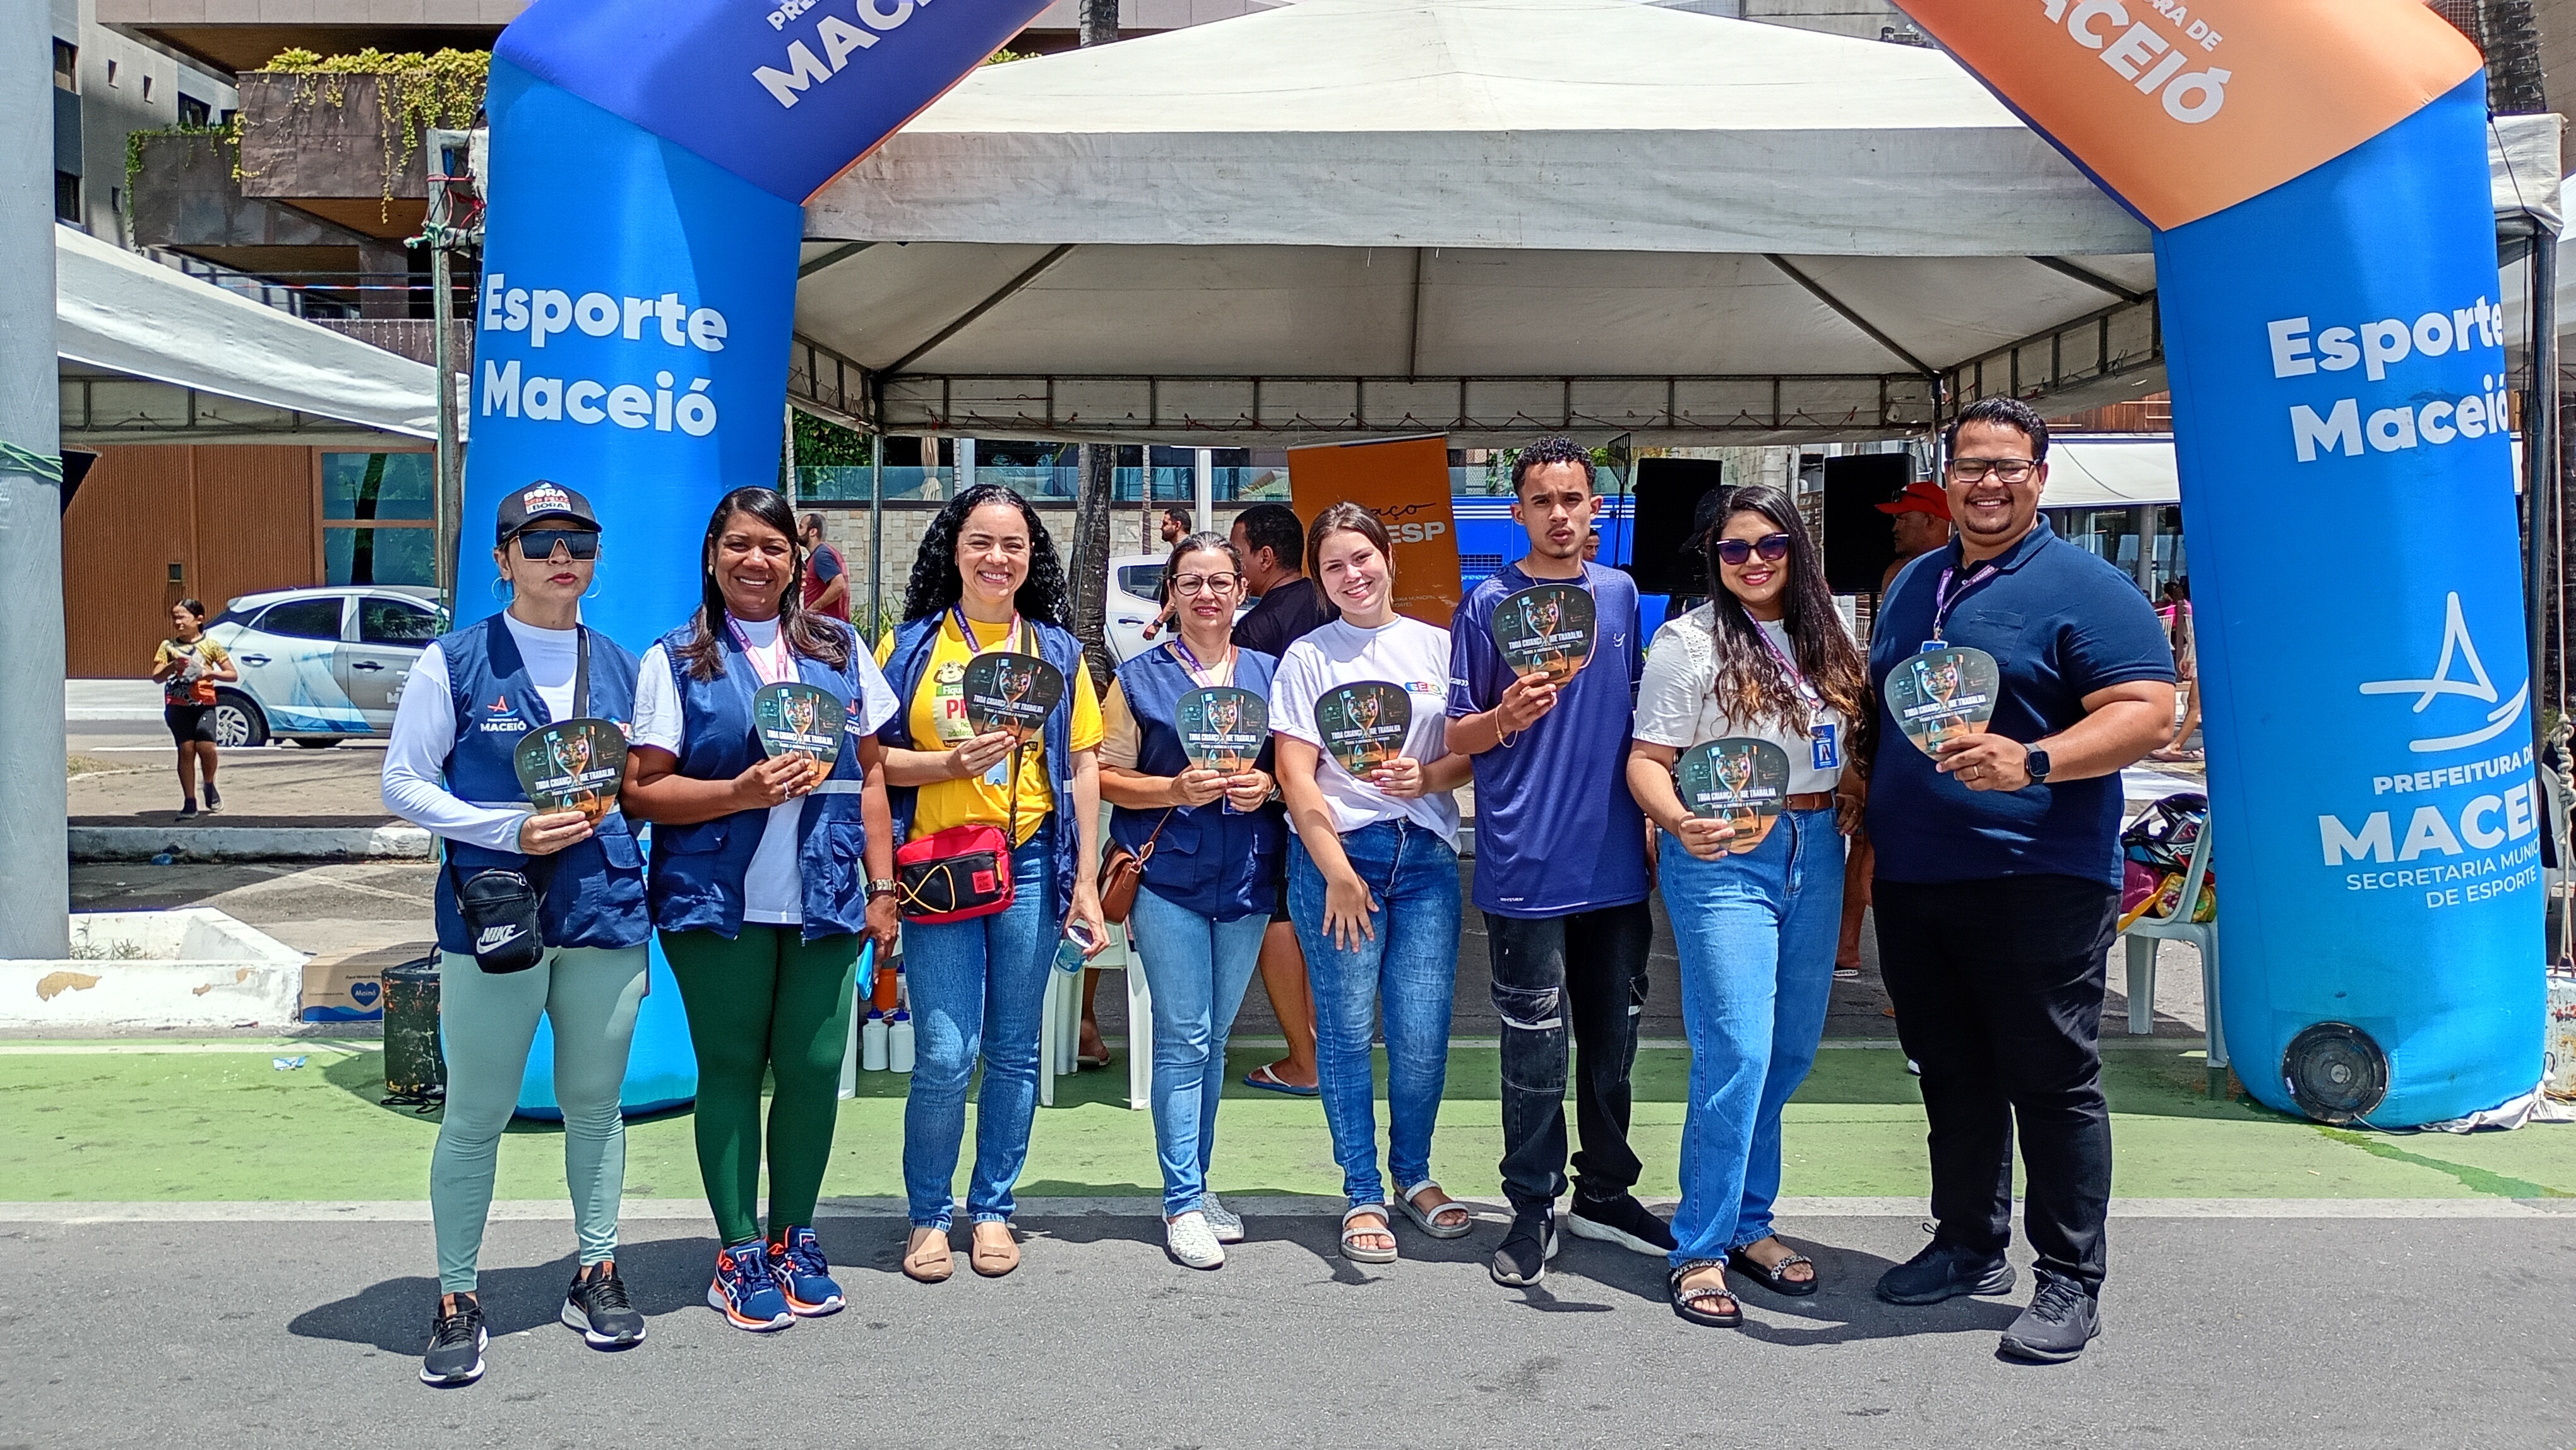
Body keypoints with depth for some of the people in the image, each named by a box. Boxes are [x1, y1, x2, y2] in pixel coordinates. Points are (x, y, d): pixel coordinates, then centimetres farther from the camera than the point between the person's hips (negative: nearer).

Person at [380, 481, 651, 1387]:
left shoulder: (620, 667, 9)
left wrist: (610, 814, -3)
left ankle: (596, 1275, 28)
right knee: (476, 1116, 2)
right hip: (493, 917, -3)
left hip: (605, 913, 4)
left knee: (595, 1101, 13)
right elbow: (402, 783, -3)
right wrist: (509, 829, -14)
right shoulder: (455, 662, -2)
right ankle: (457, 1300, 16)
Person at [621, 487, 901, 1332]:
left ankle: (793, 1238, 21)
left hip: (825, 901, 2)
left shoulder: (840, 651, 11)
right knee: (732, 1070, 5)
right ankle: (739, 1253, 17)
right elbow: (641, 791, -3)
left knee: (814, 1069, 3)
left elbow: (871, 774, 12)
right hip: (718, 903, -2)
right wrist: (740, 793, -17)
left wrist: (882, 888, 7)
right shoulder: (675, 660, 2)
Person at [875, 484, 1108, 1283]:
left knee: (1014, 1051, 8)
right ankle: (929, 1215, 15)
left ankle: (993, 1209, 24)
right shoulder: (912, 644, 4)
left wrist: (1086, 883, 1)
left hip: (1031, 864, 2)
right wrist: (949, 764, -16)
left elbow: (1083, 767, 6)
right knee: (945, 1055, -6)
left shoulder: (1056, 651, 9)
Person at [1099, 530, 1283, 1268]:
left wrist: (1266, 786, -7)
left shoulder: (1268, 674, 10)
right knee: (1183, 1037, -4)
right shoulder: (1140, 677, 2)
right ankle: (1183, 1203, 3)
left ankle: (1193, 1186, 23)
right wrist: (1176, 790, -16)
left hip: (1246, 875, 3)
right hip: (1169, 874, -3)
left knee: (1213, 1036, 11)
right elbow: (1107, 778, 0)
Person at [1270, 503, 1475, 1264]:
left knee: (1423, 1032, 1)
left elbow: (1472, 753, 9)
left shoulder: (1437, 647, 9)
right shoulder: (1308, 657, 3)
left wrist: (1428, 777, -13)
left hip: (1426, 854, 2)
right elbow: (1296, 778, -3)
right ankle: (1364, 1195, 14)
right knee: (1347, 1029, 1)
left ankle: (1414, 1175, 22)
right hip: (1337, 851, -2)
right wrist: (1339, 874, -10)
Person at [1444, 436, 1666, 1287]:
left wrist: (1654, 821, 15)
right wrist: (1506, 717, -21)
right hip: (1526, 865, -4)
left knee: (1613, 1039, 13)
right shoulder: (1488, 605, -2)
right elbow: (1458, 738, 0)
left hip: (1616, 861, 4)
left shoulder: (1620, 595, 9)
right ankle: (1533, 1209, 14)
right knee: (1535, 1046, 0)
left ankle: (1605, 1193, 28)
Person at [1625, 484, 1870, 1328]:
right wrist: (1679, 822, -28)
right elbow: (1646, 761, -10)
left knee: (1792, 1051, 12)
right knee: (1736, 1053, -11)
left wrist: (1855, 792, 2)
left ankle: (1748, 1221, 27)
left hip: (1814, 854, 7)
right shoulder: (1689, 641, -7)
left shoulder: (1826, 641, 11)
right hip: (1724, 858, -6)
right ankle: (1700, 1249, 1)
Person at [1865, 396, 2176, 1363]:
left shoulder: (2084, 589, -6)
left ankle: (2071, 1281, 11)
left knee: (2052, 1082, 0)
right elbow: (1876, 706, 25)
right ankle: (1969, 1246, 30)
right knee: (1951, 1076, 15)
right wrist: (1863, 805, 13)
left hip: (2037, 883, -7)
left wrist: (2030, 762, -28)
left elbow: (2146, 713, -14)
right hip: (1911, 879, 7)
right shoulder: (1915, 583, 16)